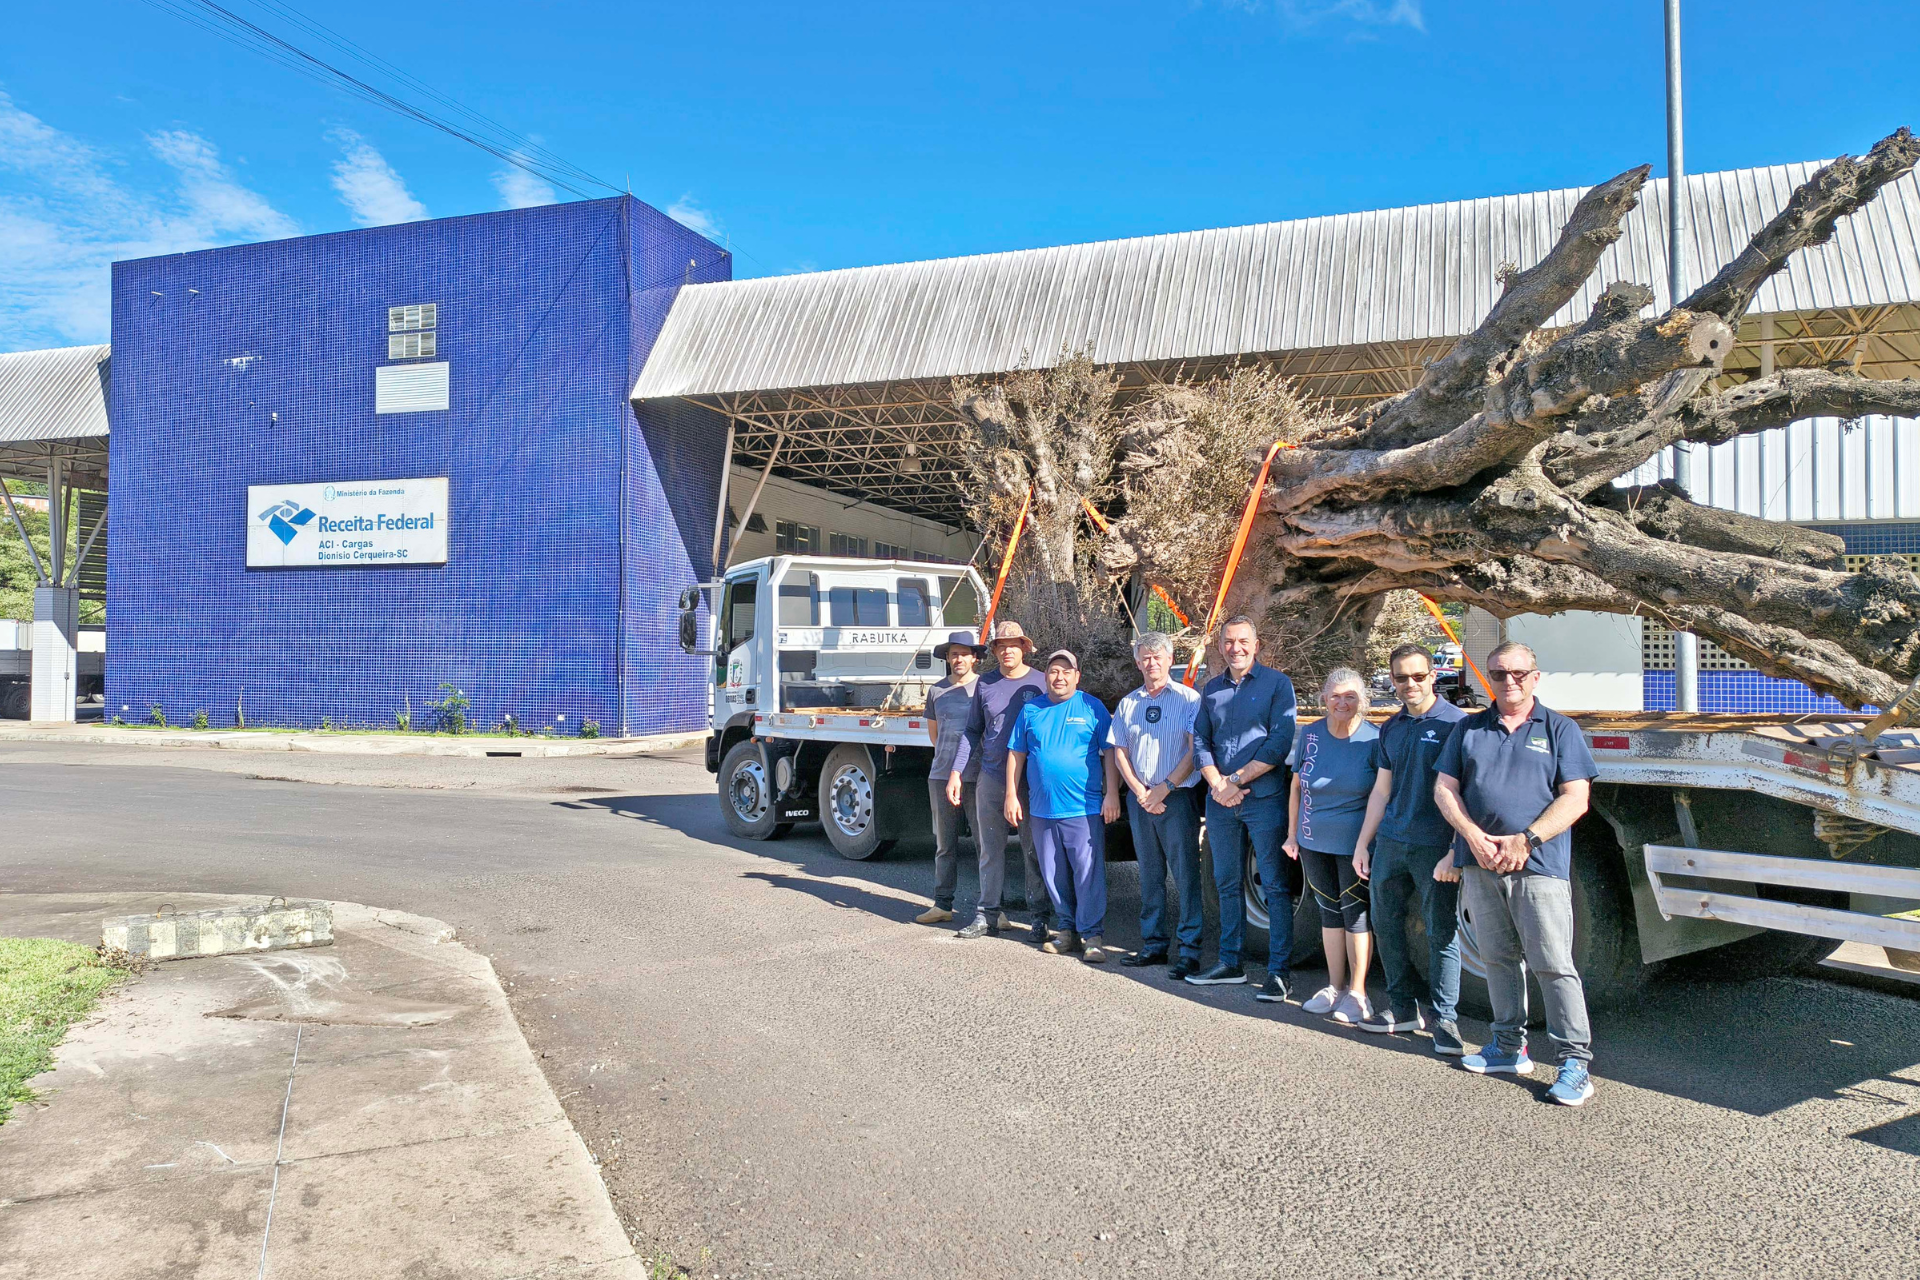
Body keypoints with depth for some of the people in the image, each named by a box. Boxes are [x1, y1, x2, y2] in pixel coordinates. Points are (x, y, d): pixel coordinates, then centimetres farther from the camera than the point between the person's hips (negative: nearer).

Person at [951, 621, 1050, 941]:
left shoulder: (1041, 683, -1)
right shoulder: (985, 684, 8)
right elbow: (973, 731, 14)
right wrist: (956, 771, 7)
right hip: (990, 779, 3)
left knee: (1034, 850, 1)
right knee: (990, 848, 8)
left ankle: (1041, 916, 9)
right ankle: (989, 913, 17)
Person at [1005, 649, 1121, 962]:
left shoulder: (1092, 708, 1)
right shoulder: (1031, 710, 10)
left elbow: (1110, 753, 0)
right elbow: (1016, 755, 13)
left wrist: (1112, 794, -7)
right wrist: (1012, 796, 8)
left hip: (1085, 808, -4)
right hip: (1042, 810, 4)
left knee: (1089, 874, -5)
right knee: (1054, 876, 10)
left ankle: (1092, 936, 2)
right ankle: (1067, 929, 23)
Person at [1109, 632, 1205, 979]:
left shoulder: (1188, 699, -1)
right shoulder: (1128, 704, 12)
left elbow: (1194, 751, -8)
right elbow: (1120, 753, 10)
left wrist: (1164, 788, -12)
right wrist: (1141, 792, -3)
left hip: (1177, 798, -5)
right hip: (1140, 799, 5)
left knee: (1185, 876, -5)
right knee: (1149, 876, 10)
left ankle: (1190, 951, -2)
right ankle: (1153, 945, 18)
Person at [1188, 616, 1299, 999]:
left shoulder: (1277, 684, -2)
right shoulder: (1211, 690, 13)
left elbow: (1280, 742, -10)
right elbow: (1200, 742, 9)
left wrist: (1237, 780, -12)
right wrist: (1217, 784, -8)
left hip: (1264, 798, -5)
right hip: (1220, 801, 5)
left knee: (1275, 886, -2)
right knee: (1227, 883, 12)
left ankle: (1278, 971, 2)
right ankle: (1229, 963, 22)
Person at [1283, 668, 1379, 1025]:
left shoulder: (1374, 740, -9)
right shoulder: (1309, 735, 1)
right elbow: (1297, 788, 9)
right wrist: (1292, 834, 10)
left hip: (1354, 844, -4)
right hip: (1314, 842, 4)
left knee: (1355, 913, 0)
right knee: (1329, 911, 13)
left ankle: (1357, 993, 11)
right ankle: (1335, 987, 24)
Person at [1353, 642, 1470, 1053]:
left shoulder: (1454, 722, -7)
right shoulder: (1391, 728, 12)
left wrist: (1456, 851, -16)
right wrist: (1363, 842, 15)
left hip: (1435, 847, -6)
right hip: (1390, 842, 6)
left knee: (1441, 933, 0)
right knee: (1386, 925, 11)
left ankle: (1444, 1018, 11)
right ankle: (1403, 1007, 24)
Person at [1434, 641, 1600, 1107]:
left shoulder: (1559, 729, 5)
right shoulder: (1468, 729, 14)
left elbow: (1575, 799, -2)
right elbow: (1444, 789, 9)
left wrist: (1526, 840, -13)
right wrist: (1474, 837, -8)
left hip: (1539, 865, -4)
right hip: (1480, 864, 4)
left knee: (1553, 964, -6)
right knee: (1498, 959, 11)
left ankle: (1575, 1061, -1)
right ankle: (1509, 1047, 22)